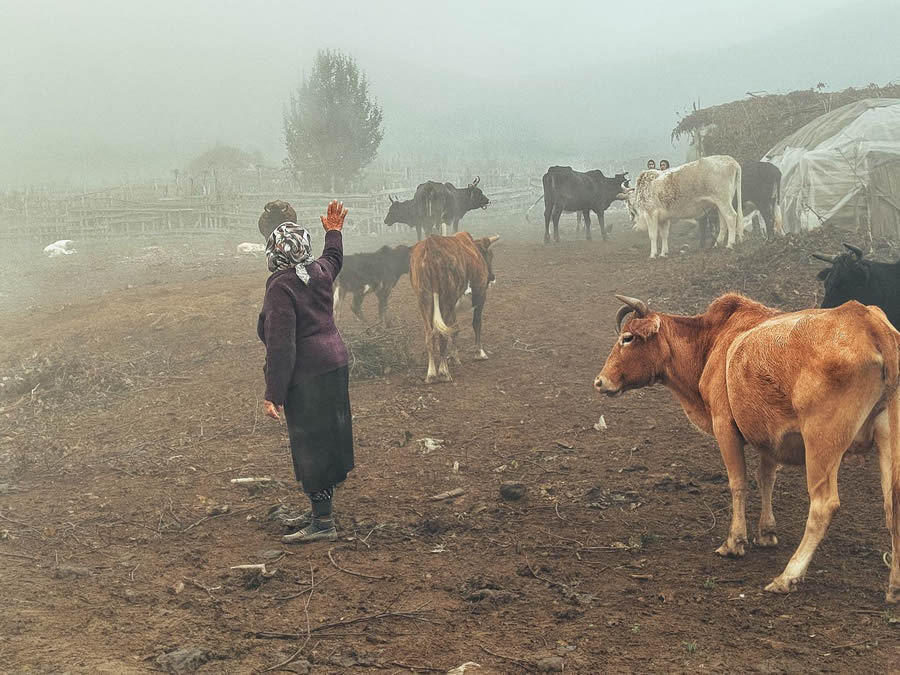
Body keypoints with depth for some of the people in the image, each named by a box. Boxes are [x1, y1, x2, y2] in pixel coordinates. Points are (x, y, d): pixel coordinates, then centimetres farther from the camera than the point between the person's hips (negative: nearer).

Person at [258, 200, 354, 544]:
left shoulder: (281, 286, -19)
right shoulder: (319, 271, 3)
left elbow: (281, 346, -22)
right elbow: (334, 258, 31)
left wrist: (273, 394, -19)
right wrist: (334, 232, 48)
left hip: (307, 376, -9)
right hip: (334, 364, 9)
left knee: (311, 445, -2)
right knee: (326, 439, 17)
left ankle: (322, 522, 2)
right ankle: (319, 509, 30)